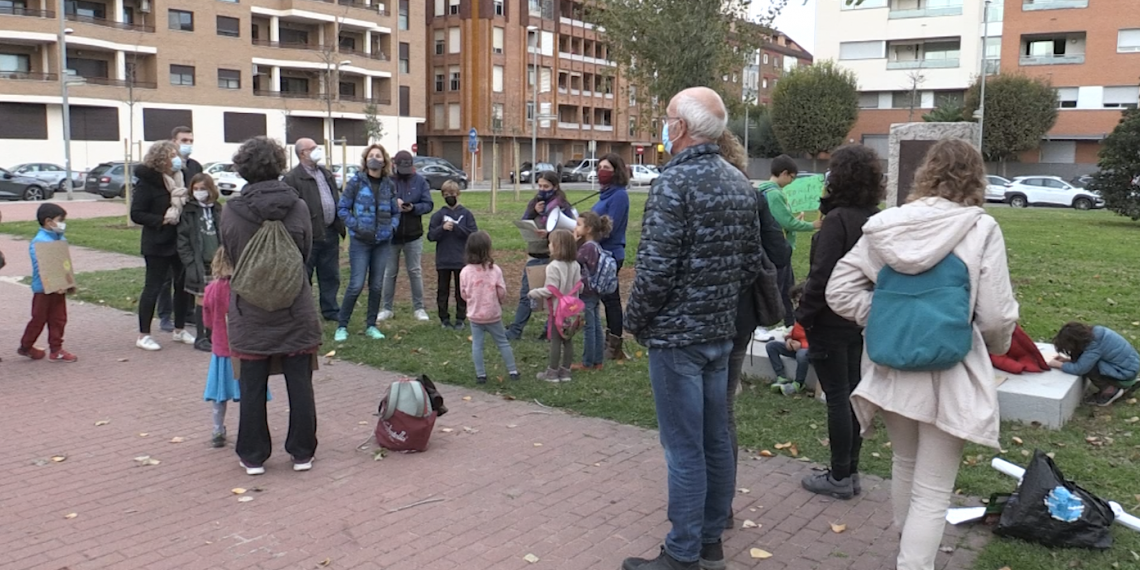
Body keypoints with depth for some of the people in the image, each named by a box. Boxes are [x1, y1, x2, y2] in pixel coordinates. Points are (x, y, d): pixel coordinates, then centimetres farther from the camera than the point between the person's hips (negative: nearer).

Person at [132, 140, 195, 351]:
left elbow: (188, 205, 19)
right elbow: (136, 214, -14)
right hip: (157, 244, -6)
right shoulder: (147, 182, -11)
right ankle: (143, 335, 11)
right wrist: (161, 220, -22)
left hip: (180, 240, 7)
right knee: (153, 286, 1)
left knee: (183, 284, 10)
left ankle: (180, 329, 25)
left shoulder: (180, 178, 7)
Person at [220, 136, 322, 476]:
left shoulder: (231, 212, -9)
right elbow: (307, 253, 3)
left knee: (253, 388, 11)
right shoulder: (298, 207, -8)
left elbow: (230, 256, 4)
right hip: (296, 312, 0)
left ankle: (253, 456, 19)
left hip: (250, 314, 0)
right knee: (300, 385, 10)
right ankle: (302, 453, 19)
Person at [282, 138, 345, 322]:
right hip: (309, 236, -7)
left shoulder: (326, 174, 15)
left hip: (330, 233, 7)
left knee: (330, 275, 15)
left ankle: (330, 310, 25)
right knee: (304, 278, 4)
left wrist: (341, 226, 15)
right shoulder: (292, 179, -11)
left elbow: (337, 200, 20)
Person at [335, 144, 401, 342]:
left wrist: (392, 228, -3)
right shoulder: (356, 182, -4)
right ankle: (341, 326, 6)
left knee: (377, 285, 8)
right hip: (360, 241, -4)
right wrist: (356, 226, -12)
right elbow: (342, 208, -2)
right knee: (356, 285, -7)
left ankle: (371, 326, 20)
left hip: (383, 241, 4)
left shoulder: (389, 185, 5)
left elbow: (395, 212, 14)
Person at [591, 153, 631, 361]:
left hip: (610, 254, -9)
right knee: (607, 299, 15)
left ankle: (615, 348, 8)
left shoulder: (619, 195, -15)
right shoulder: (606, 194, 13)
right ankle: (610, 343, 25)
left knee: (611, 299, -1)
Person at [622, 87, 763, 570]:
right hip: (721, 331, 8)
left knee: (684, 448, -1)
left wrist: (635, 320, -7)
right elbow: (753, 261, 12)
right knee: (715, 439, 15)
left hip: (676, 334, -8)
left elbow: (656, 267, -20)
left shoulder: (674, 182, -16)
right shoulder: (740, 184, 8)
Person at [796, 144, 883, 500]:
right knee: (851, 393, 15)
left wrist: (804, 315, -13)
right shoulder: (876, 219, 6)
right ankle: (850, 471, 25)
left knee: (837, 397, 0)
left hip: (832, 322, -8)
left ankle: (840, 477, 9)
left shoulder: (838, 219, -19)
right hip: (861, 320, 8)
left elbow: (822, 275, -22)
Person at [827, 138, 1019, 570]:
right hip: (949, 374, -4)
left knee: (904, 466, 26)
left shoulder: (886, 225, -2)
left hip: (893, 368, 5)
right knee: (932, 493, 5)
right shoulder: (981, 229, -12)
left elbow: (839, 290, -1)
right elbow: (996, 315, -11)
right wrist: (998, 346, 11)